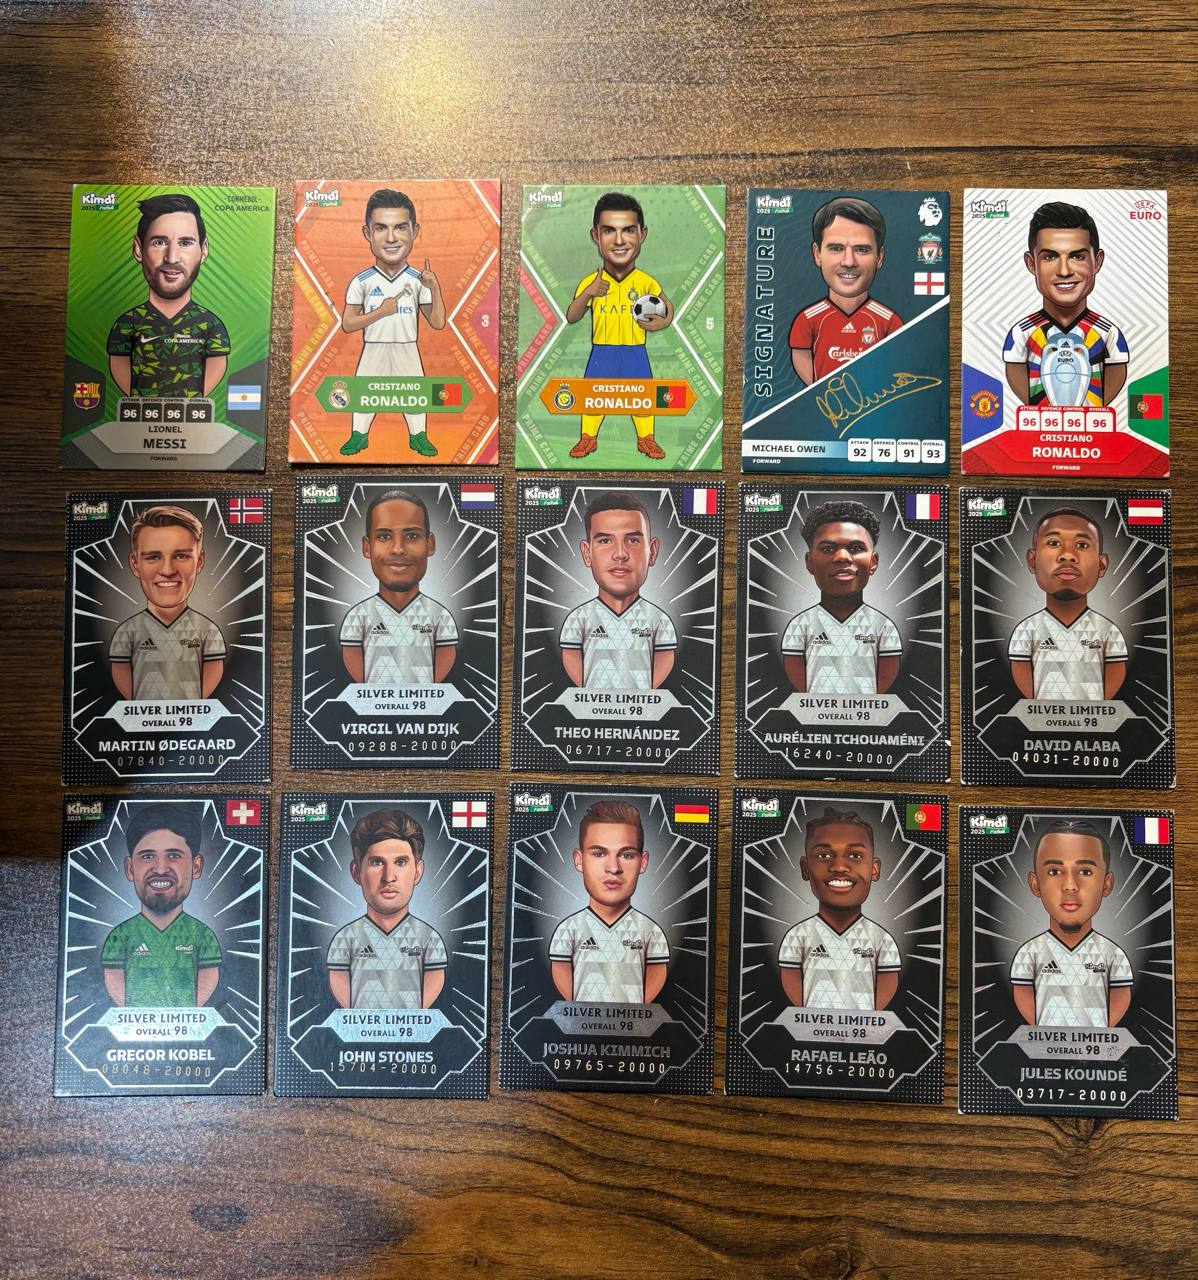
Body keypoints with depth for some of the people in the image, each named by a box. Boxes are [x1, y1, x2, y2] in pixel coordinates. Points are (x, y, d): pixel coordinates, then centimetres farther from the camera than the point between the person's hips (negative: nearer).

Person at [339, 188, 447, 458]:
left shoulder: (418, 280, -8)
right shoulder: (361, 281, -10)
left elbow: (438, 323, -7)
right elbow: (347, 325, -9)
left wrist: (435, 288, -20)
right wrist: (381, 311, -20)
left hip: (407, 350, 0)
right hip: (374, 350, 0)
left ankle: (418, 436, 27)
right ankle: (359, 435, 28)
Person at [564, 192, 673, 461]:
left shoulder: (646, 282, -8)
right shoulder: (590, 282, -9)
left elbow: (667, 305, 9)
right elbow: (571, 318, -7)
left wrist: (664, 321, -12)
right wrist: (587, 293, -21)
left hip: (635, 351, 0)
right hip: (602, 352, 0)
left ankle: (646, 439, 26)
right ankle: (588, 438, 26)